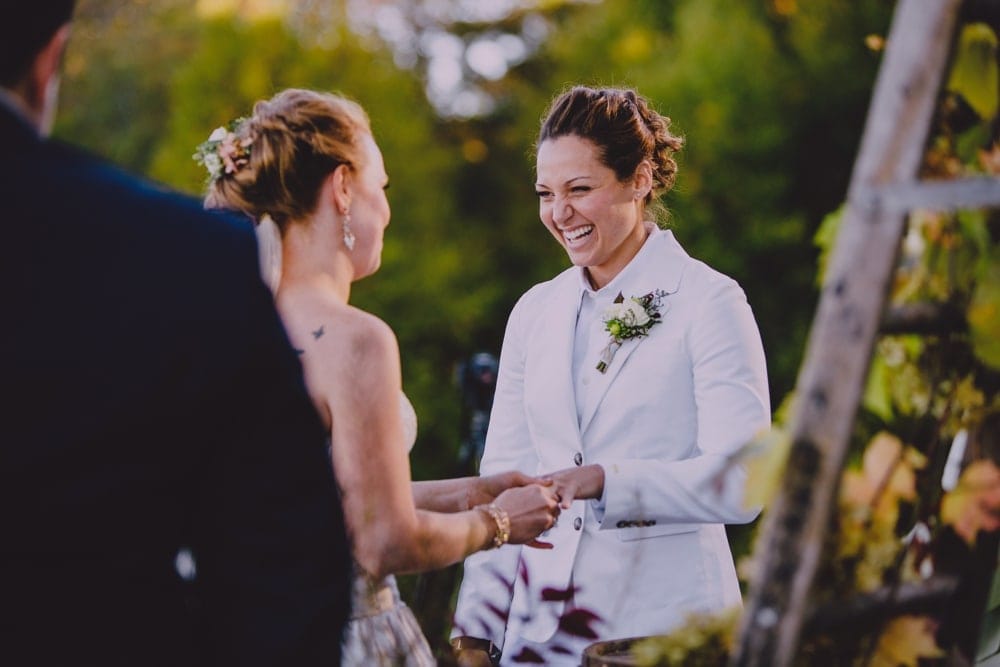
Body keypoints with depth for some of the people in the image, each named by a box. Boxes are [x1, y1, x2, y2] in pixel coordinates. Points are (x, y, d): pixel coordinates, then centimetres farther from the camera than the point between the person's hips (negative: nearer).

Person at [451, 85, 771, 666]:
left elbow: (739, 484, -17)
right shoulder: (534, 311, 9)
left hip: (662, 618, -4)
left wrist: (603, 481, -29)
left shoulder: (709, 302, -7)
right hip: (540, 619, 4)